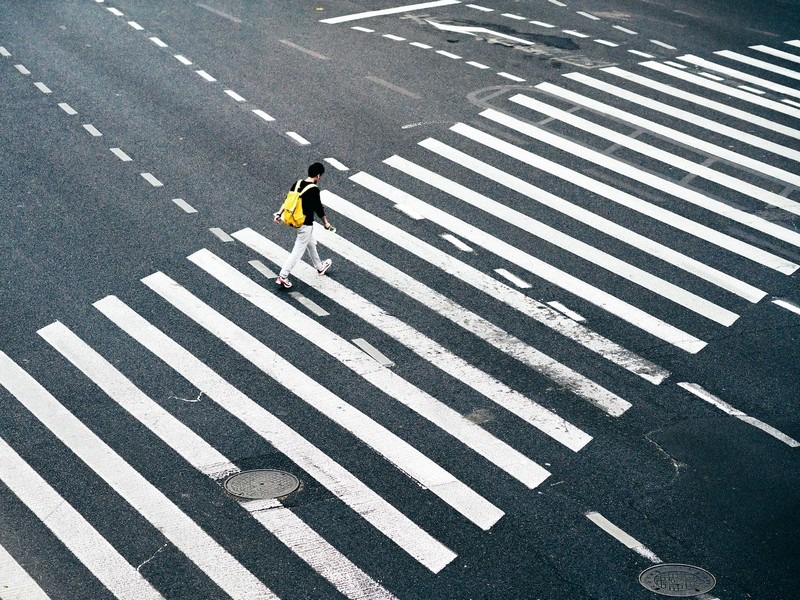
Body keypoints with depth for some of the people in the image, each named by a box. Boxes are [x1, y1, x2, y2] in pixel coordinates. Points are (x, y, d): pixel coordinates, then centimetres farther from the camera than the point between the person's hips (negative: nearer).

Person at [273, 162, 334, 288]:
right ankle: (283, 277, -3)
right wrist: (326, 222, 2)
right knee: (298, 251, -2)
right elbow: (318, 208, -13)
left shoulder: (298, 184, 0)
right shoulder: (314, 190, -21)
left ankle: (319, 267, 45)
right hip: (306, 224, -9)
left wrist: (279, 214, 13)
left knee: (311, 244, 27)